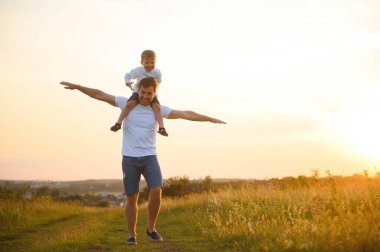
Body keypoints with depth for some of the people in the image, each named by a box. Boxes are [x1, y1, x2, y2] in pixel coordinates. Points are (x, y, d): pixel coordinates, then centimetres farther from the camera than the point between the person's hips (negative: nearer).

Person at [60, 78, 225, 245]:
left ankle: (151, 228, 4)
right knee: (132, 198, 0)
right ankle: (131, 235, 15)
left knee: (156, 191, -17)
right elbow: (100, 95, 2)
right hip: (130, 158, -1)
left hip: (149, 158, 1)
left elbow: (185, 114, 0)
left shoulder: (159, 109, 4)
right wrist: (77, 86, -3)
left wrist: (209, 119, -3)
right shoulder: (127, 103, 2)